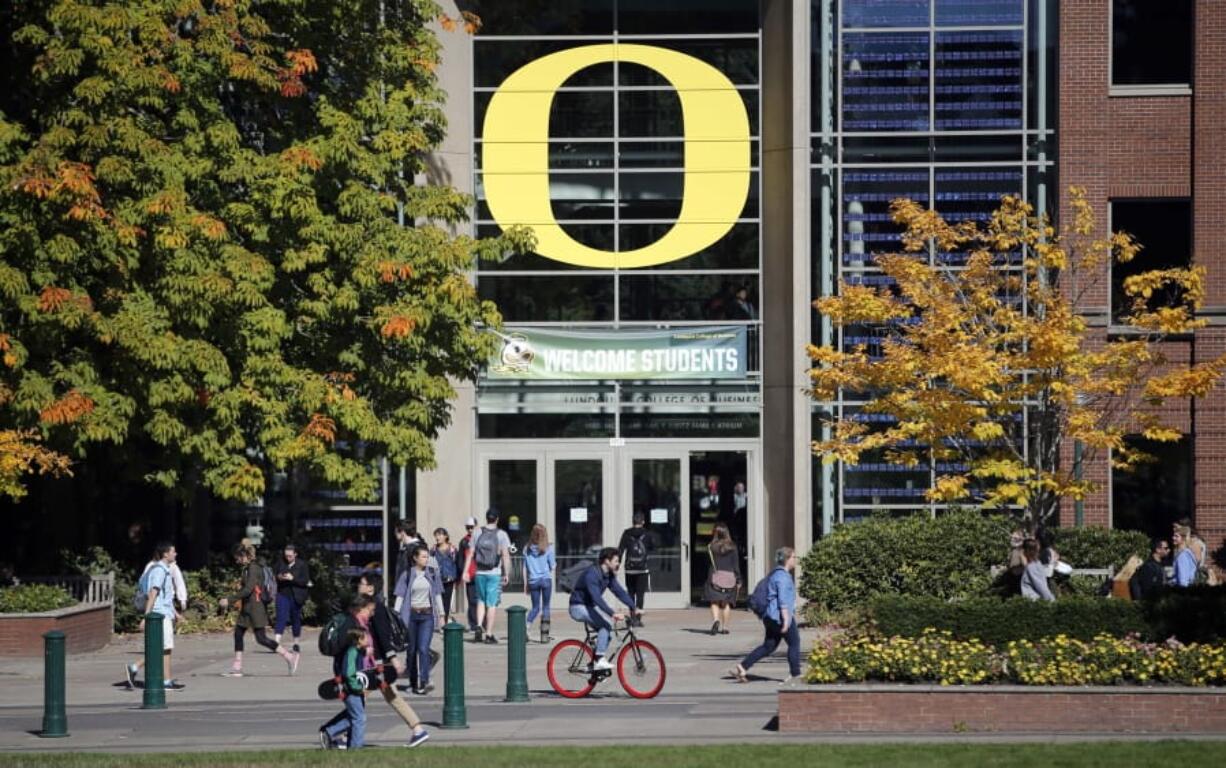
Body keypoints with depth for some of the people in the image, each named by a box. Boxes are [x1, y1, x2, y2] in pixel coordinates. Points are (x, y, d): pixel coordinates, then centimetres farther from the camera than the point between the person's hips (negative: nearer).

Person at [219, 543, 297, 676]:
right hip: (247, 608, 10)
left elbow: (248, 590, -24)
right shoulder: (246, 568, 13)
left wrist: (229, 600, -24)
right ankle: (237, 668, 10)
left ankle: (290, 656, -3)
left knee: (261, 639, -9)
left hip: (255, 607, -10)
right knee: (238, 634, 7)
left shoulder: (253, 568, -17)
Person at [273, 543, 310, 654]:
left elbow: (305, 581, -7)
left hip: (296, 597, -1)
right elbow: (275, 577, 15)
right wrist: (279, 578, -8)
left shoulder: (302, 565, -3)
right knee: (281, 618, -11)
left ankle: (297, 644, 22)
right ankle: (276, 642, -20)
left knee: (296, 619, 10)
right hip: (283, 594, 1)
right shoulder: (281, 564, 5)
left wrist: (292, 578, -20)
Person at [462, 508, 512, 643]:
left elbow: (470, 554, 3)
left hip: (480, 573, 3)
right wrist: (506, 574, -7)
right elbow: (505, 555, -11)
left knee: (481, 600, 19)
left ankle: (479, 625, 1)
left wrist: (466, 571, 7)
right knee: (492, 603, 2)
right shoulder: (501, 535, -6)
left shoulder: (478, 534, 3)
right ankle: (489, 634, 2)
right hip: (495, 574, -3)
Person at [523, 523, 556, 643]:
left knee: (535, 607, 14)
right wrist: (554, 563, 19)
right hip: (546, 579, -3)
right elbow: (552, 566, -4)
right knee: (546, 607, 7)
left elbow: (524, 567, 6)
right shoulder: (548, 548, -7)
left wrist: (525, 584, 13)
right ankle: (544, 635, 5)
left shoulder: (527, 549, 1)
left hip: (533, 581, 3)